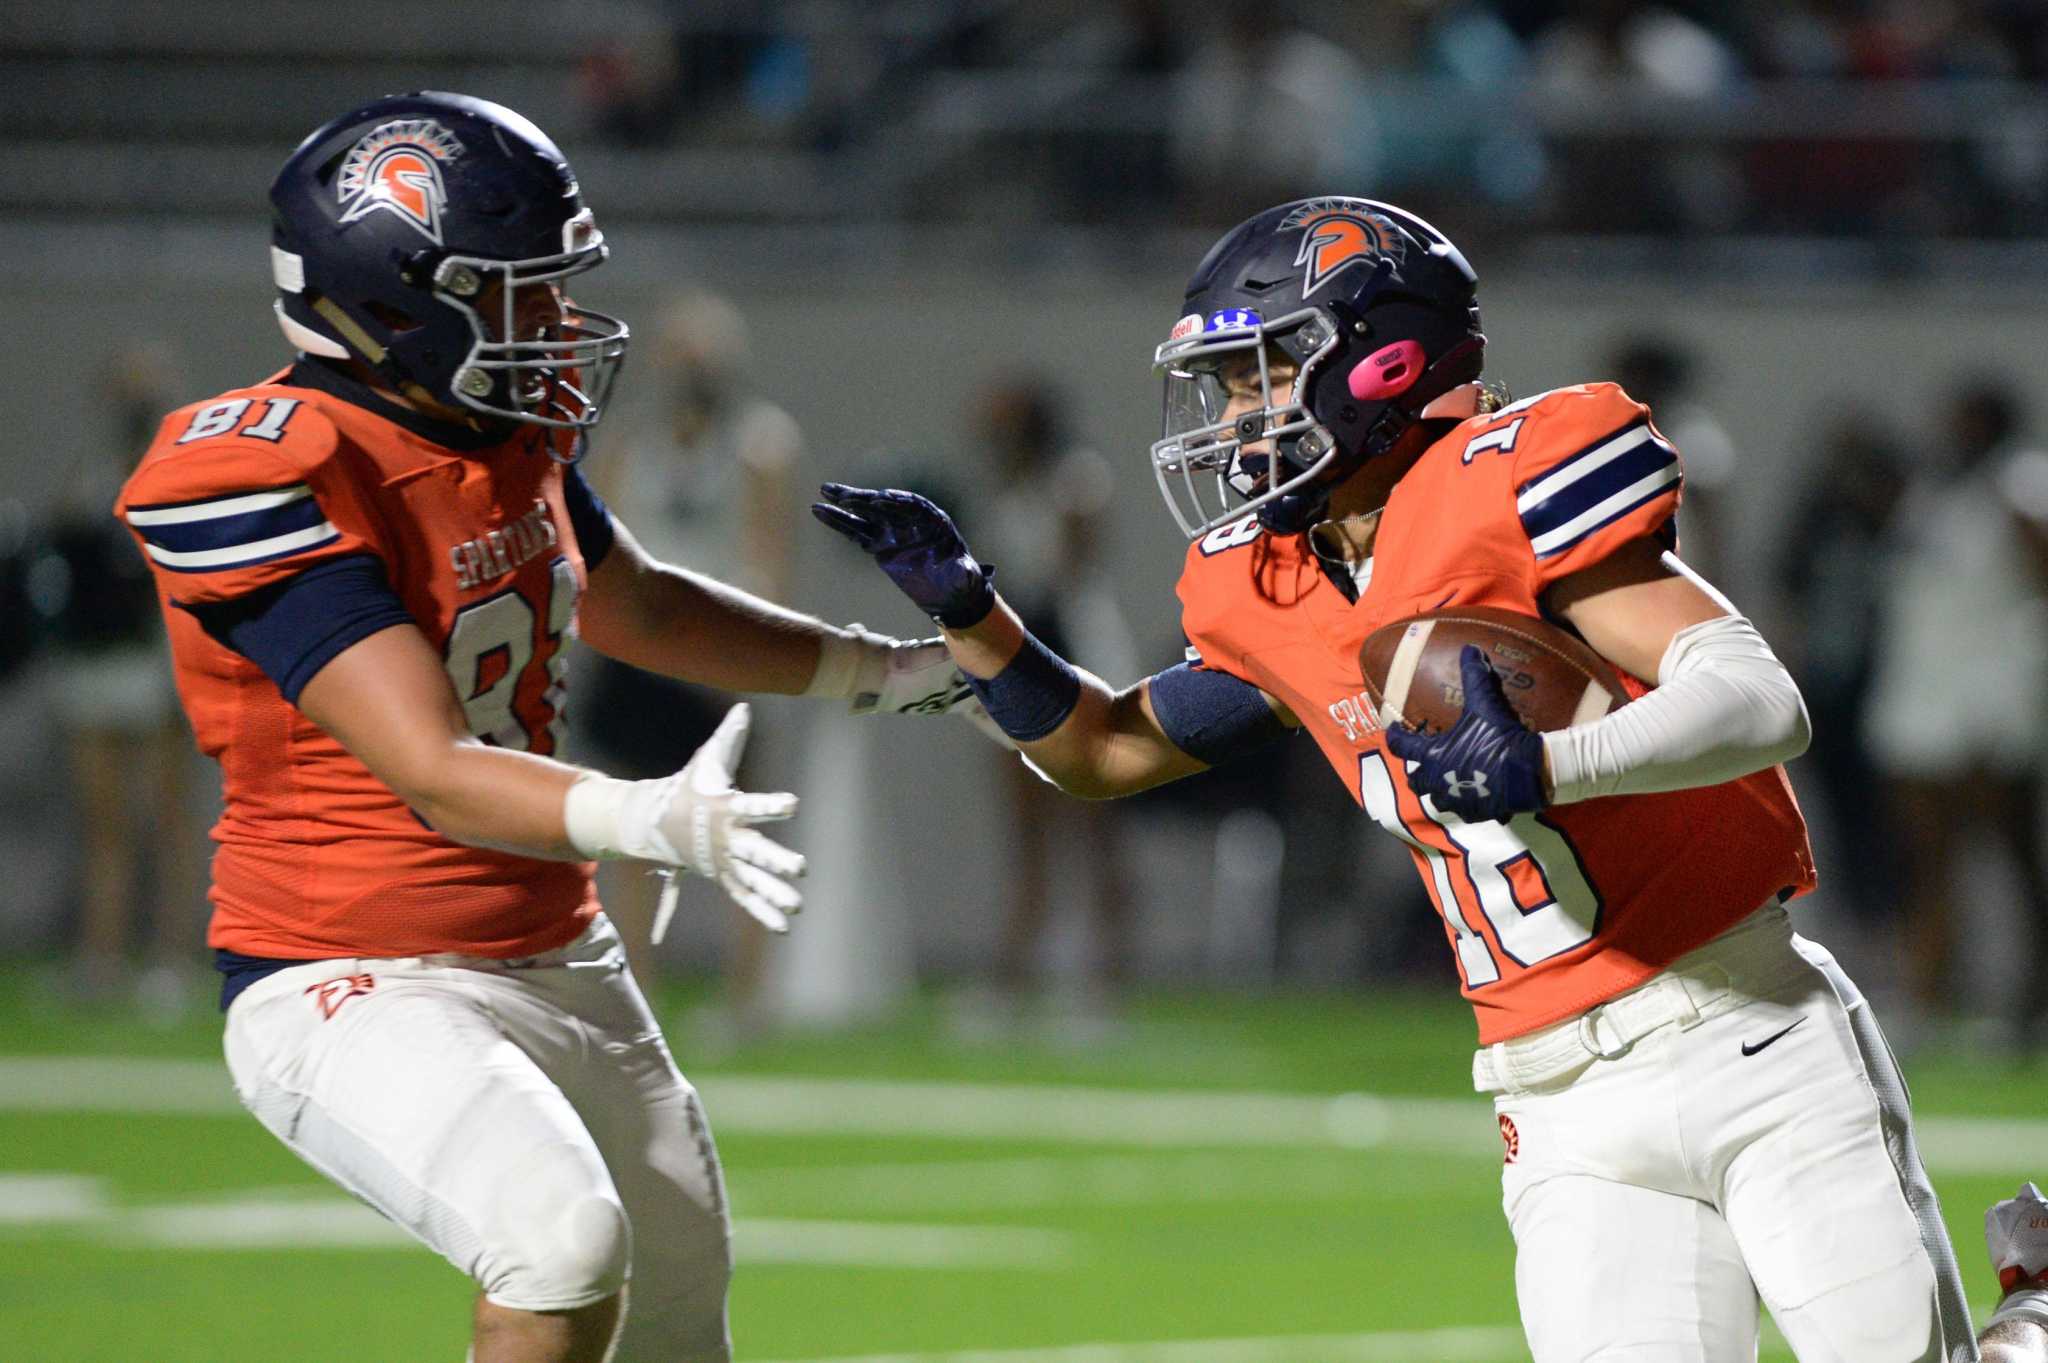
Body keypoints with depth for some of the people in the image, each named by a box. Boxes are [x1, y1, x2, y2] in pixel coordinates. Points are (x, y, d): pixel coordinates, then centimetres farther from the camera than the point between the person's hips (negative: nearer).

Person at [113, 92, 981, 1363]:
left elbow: (632, 604, 25)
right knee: (564, 1241, -32)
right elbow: (437, 776, -31)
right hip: (357, 988, -9)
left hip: (557, 961, 9)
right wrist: (651, 820, -46)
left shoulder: (513, 436, 4)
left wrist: (885, 672, 28)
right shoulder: (289, 486, -23)